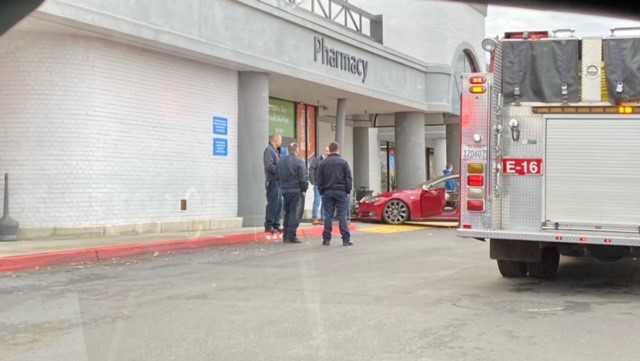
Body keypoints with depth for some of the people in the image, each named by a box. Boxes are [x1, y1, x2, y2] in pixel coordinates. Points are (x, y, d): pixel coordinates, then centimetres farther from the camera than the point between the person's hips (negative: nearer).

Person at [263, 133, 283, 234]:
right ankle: (268, 226, -6)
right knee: (272, 204, -9)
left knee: (279, 204, 10)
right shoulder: (269, 150, -8)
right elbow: (269, 166, -19)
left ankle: (276, 225, 16)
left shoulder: (275, 151, 22)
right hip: (272, 181, -10)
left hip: (277, 181, 10)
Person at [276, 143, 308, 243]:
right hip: (295, 190, -6)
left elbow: (278, 175, 11)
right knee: (294, 212, -2)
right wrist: (304, 188, -1)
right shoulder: (299, 162, -12)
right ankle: (291, 236, -6)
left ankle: (285, 236, 17)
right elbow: (303, 178, -12)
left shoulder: (281, 161, 8)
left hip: (284, 190, 6)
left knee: (287, 213, 15)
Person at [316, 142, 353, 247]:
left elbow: (319, 179, 3)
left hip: (327, 192, 1)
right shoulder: (343, 162, -2)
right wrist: (348, 191, 5)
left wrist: (322, 191, 10)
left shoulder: (323, 163, 3)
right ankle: (346, 239, -3)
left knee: (328, 216, 5)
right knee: (342, 216, -1)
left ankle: (326, 239, 5)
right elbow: (348, 178, -2)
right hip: (341, 192, -1)